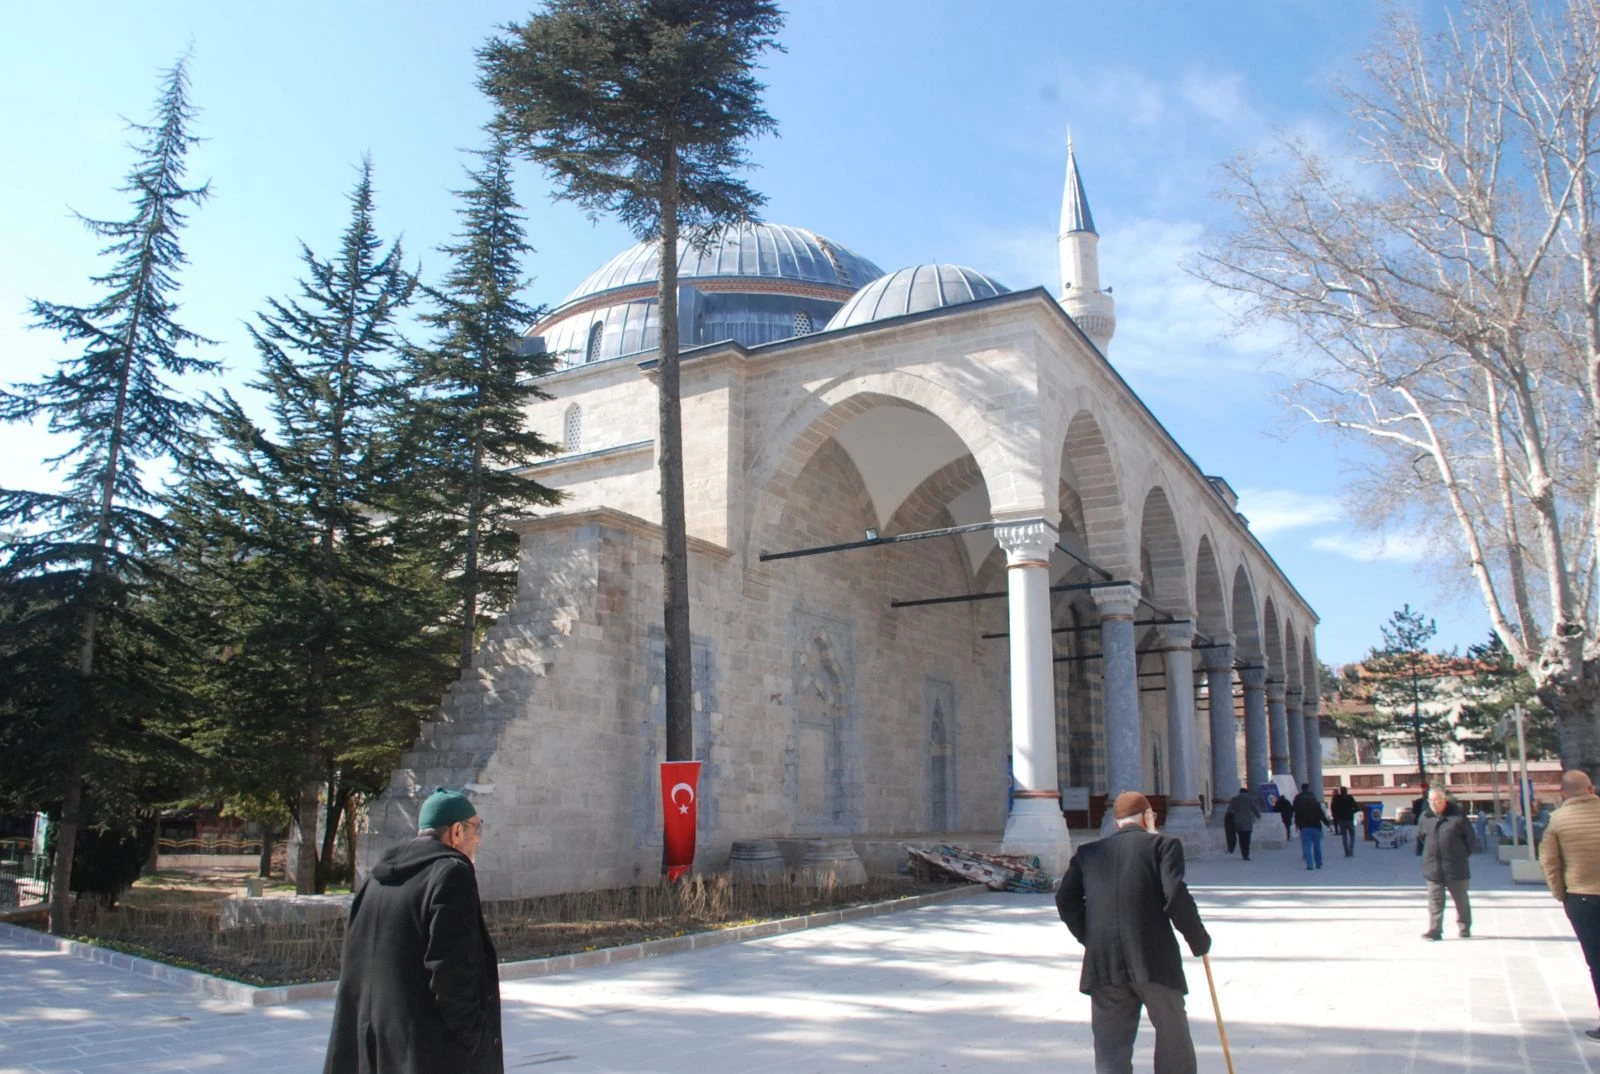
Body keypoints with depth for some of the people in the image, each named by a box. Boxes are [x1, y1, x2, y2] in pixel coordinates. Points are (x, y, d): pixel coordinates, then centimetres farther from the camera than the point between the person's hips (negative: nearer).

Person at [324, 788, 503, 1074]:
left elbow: (353, 971, 14)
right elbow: (452, 967, -21)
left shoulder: (374, 881, 11)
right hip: (434, 1051, -8)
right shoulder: (452, 874, -14)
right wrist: (472, 1038, -12)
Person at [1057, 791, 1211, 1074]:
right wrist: (1199, 940, 4)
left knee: (1110, 1045, 6)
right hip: (1154, 959, -3)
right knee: (1173, 1037, 15)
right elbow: (1176, 896, -8)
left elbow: (1066, 899, 8)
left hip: (1102, 963, 3)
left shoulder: (1088, 852, 14)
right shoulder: (1163, 844, 4)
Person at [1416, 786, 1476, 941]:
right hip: (1433, 868, 2)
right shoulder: (1425, 818, 6)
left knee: (1461, 899, 13)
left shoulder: (1457, 816, -5)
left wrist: (1464, 855, 3)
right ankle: (1434, 930, -3)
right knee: (1435, 901, -2)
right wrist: (1423, 855, 12)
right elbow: (1420, 838, 18)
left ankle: (1464, 928, 27)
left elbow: (1470, 838, 2)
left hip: (1455, 868, -2)